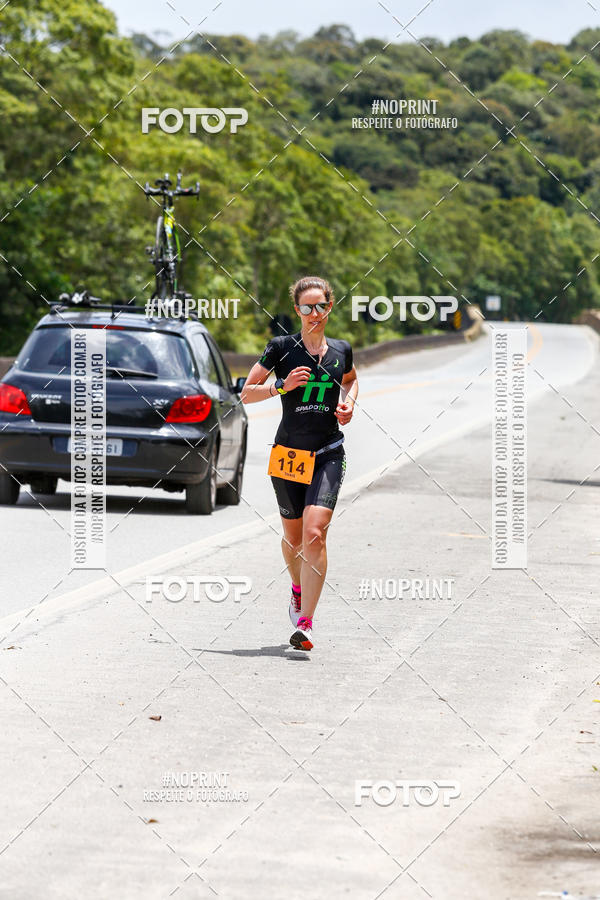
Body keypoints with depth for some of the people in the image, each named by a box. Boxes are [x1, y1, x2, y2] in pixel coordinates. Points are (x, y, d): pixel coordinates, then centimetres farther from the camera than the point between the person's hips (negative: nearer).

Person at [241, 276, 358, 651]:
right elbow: (247, 394, -1)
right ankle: (299, 588, 45)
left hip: (329, 454, 0)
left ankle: (305, 623, -19)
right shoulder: (281, 347, -2)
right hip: (289, 452, 0)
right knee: (294, 537, 12)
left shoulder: (342, 350, 6)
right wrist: (283, 385, -17)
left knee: (314, 532, -17)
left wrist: (348, 403, 7)